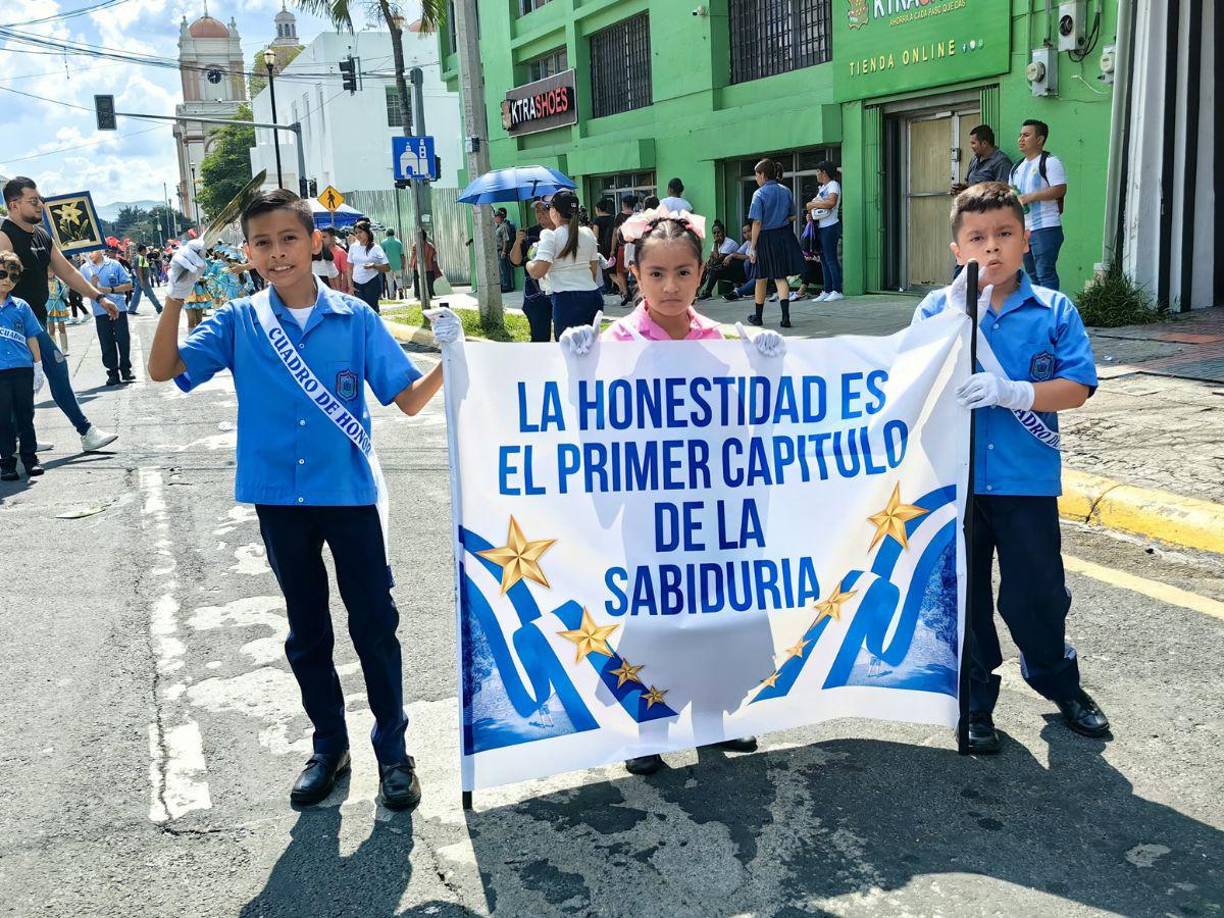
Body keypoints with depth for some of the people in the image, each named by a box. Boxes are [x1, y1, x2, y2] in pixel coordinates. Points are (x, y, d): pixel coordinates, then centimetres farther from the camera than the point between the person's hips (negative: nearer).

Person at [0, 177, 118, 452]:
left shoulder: (42, 235, 13)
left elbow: (66, 270, 17)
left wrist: (99, 297, 13)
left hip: (37, 317, 9)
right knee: (56, 365, -12)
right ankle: (86, 432, -6)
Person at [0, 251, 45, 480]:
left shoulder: (21, 306, 6)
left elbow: (32, 338, 10)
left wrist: (38, 367, 8)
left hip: (23, 369, 2)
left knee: (26, 415, 9)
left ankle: (30, 456, 19)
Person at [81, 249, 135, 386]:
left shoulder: (114, 265, 2)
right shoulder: (85, 268, 7)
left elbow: (128, 284, 1)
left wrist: (111, 290, -11)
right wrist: (92, 286, -12)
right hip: (100, 312, 1)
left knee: (123, 340, 0)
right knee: (106, 344, 3)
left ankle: (126, 370, 14)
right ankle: (113, 373, 10)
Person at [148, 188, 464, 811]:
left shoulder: (355, 318, -5)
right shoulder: (238, 323, 0)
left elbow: (408, 400, -5)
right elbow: (163, 370, -9)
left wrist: (448, 357, -22)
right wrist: (175, 297, -20)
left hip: (349, 492, -2)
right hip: (279, 499, 2)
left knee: (374, 624, 5)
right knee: (306, 630, 15)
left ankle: (392, 749, 21)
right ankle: (328, 745, 32)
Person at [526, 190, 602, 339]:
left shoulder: (550, 236, -8)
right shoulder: (588, 233, 10)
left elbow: (537, 272, -15)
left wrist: (529, 264, 5)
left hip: (567, 300, -6)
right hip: (593, 296, 6)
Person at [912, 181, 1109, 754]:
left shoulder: (1054, 311, -1)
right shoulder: (937, 310, -1)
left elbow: (1077, 387, -8)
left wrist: (1011, 392, -22)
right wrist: (960, 320, -19)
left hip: (1027, 480, 0)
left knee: (1036, 592, 11)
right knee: (962, 594, 11)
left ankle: (1058, 681, 39)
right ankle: (974, 701, 28)